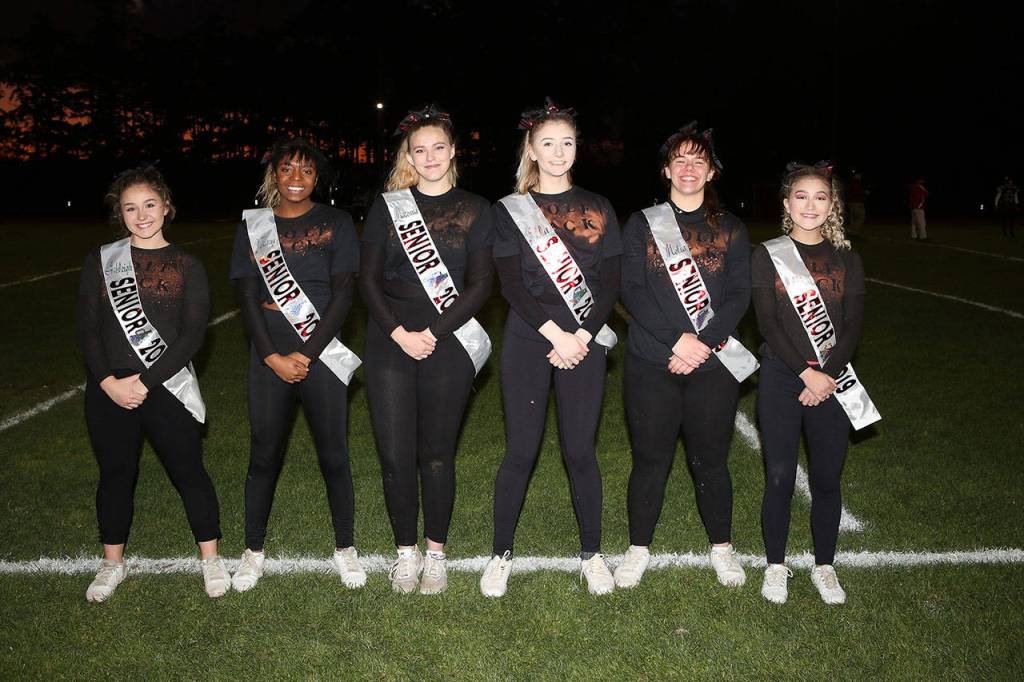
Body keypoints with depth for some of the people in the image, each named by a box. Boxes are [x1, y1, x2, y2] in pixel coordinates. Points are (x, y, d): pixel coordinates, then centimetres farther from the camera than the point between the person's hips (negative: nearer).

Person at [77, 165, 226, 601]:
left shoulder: (186, 266, 0)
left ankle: (210, 558, 21)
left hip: (167, 390, -2)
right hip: (109, 392, 2)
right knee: (115, 475, 13)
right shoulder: (101, 261, 5)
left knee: (188, 472, 4)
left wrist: (145, 381, -14)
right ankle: (112, 563, 30)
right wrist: (108, 381, -12)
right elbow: (87, 329, 1)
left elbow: (192, 336, -7)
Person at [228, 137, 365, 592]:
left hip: (321, 355, -1)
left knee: (333, 455, 3)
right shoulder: (253, 226, 8)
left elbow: (342, 295, -4)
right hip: (269, 358, 2)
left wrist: (306, 354, -10)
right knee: (264, 454, 6)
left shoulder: (335, 224, 2)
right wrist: (273, 357, -7)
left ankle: (345, 548, 19)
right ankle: (254, 550, 21)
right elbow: (248, 298, 3)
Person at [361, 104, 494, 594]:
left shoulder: (474, 210, 7)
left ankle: (436, 552, 21)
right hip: (390, 343, 1)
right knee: (395, 454, 1)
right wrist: (399, 333, -9)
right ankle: (405, 551, 19)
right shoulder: (387, 206, 9)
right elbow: (368, 279, 4)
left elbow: (480, 284, 0)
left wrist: (434, 332, -10)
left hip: (448, 346, -1)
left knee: (437, 454, 5)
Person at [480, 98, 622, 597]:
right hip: (528, 341, -1)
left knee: (580, 450, 4)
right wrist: (555, 335, -14)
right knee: (521, 450, 1)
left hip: (585, 341, 1)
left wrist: (581, 337, -9)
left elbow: (610, 282, 3)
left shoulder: (597, 209, 9)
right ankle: (501, 554, 17)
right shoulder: (510, 210, 4)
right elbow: (511, 284, -5)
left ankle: (591, 552, 20)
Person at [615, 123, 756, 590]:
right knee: (650, 459, 6)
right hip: (651, 363, -1)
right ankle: (638, 549, 23)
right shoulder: (642, 224, 5)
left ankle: (721, 547, 29)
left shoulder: (730, 229, 8)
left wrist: (703, 344, -14)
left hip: (713, 364, 1)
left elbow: (739, 295, 0)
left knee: (710, 459, 9)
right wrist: (677, 340, -16)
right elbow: (631, 290, -5)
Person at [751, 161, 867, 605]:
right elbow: (768, 323, -7)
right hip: (781, 378, -2)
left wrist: (828, 376, -12)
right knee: (779, 477, 1)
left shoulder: (846, 260, 7)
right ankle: (776, 565, 19)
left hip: (832, 380, 2)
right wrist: (806, 374, -15)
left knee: (827, 479, 7)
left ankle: (824, 566, 24)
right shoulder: (768, 255, 0)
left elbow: (852, 326, 1)